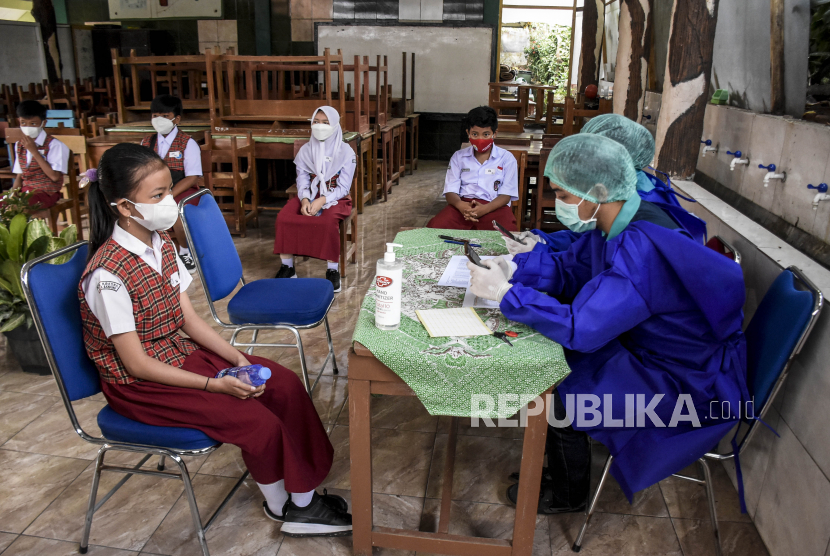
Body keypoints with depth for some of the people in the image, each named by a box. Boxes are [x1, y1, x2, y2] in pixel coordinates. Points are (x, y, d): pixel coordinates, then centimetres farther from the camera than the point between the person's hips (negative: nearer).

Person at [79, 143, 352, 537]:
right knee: (258, 421, -20)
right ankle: (280, 506, 10)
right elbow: (136, 363, -22)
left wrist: (238, 359, -10)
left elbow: (189, 320, 3)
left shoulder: (162, 244, -1)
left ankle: (302, 501, 6)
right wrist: (215, 384, -24)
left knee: (285, 384, -4)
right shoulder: (107, 274, -25)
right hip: (138, 385, -8)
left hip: (182, 354, 8)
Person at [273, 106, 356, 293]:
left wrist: (322, 201, -25)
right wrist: (305, 200, -21)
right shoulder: (305, 150, 6)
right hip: (310, 195, 4)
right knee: (283, 217, -24)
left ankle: (333, 270, -24)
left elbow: (343, 187, -10)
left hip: (335, 197, -3)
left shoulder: (345, 152, -5)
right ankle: (287, 267, -12)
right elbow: (302, 181, 1)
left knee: (328, 222, -37)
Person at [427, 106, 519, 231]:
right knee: (435, 227, -29)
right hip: (463, 204, 1)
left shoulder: (506, 158, 10)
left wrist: (484, 209, -19)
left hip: (494, 207, -1)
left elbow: (506, 194, 2)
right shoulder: (458, 157, 17)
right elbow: (450, 191, 8)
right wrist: (461, 205, -18)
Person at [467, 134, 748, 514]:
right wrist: (509, 268, -10)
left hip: (688, 385, -9)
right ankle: (559, 462, 29)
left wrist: (504, 293, -29)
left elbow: (579, 327, -36)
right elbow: (568, 269, 6)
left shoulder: (642, 249, -35)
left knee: (556, 400, -11)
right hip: (645, 347, 9)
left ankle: (566, 496, 19)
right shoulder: (616, 223, -5)